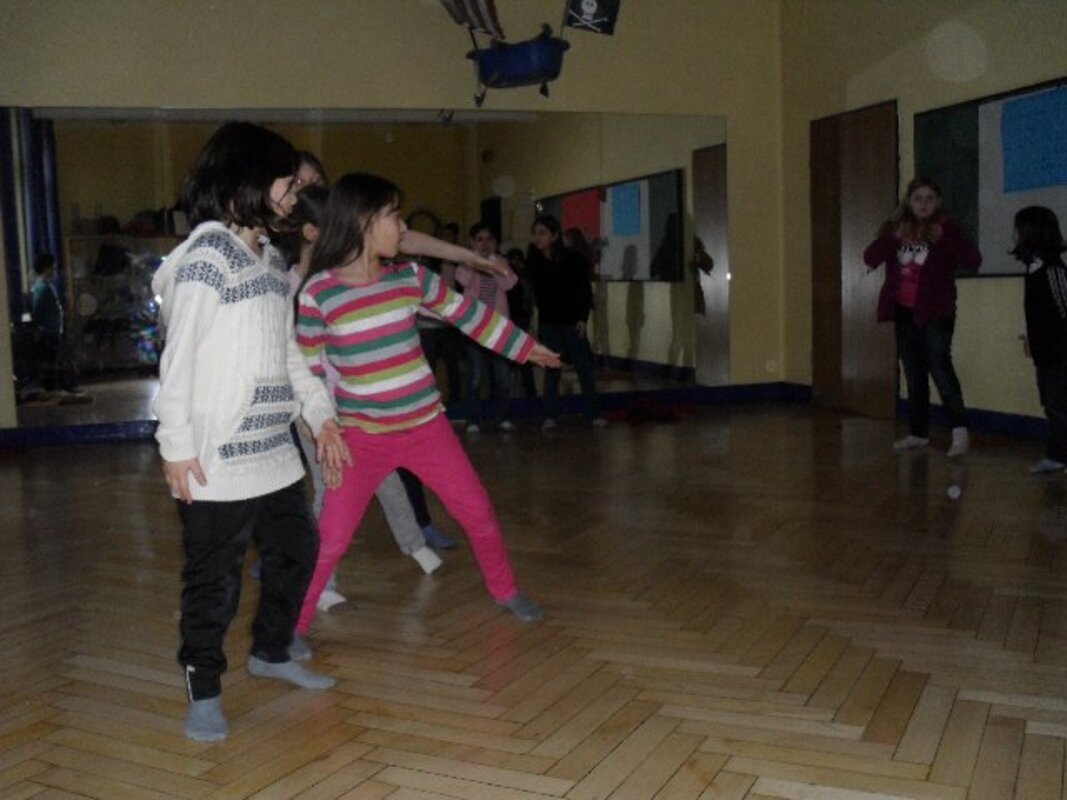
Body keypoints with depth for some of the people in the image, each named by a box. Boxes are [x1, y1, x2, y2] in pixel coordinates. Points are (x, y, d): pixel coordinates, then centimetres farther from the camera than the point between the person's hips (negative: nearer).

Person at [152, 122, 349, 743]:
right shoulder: (206, 256, -10)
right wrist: (177, 444, -15)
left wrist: (322, 413, 15)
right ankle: (204, 689, 18)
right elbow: (178, 357, -13)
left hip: (275, 449, 9)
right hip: (218, 458, -8)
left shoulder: (272, 258, 14)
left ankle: (271, 652, 38)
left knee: (297, 551, 17)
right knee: (215, 579, 1)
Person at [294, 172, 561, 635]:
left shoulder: (410, 277, 0)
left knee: (478, 513, 11)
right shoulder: (318, 292, -12)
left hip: (426, 426, 4)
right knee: (330, 540, -5)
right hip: (363, 435, -4)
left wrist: (525, 347, 17)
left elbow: (467, 314, 10)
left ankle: (504, 590, 35)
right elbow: (308, 369, -5)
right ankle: (291, 626, 16)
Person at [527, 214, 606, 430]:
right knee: (551, 369, 5)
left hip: (573, 321, -2)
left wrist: (583, 318, -9)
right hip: (548, 322, 2)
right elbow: (536, 292, 8)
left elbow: (584, 289, -4)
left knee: (584, 368, 1)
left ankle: (594, 414, 7)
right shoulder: (535, 261, -1)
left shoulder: (573, 260, -7)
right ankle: (550, 416, 9)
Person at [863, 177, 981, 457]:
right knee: (914, 375, 11)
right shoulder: (895, 227, 8)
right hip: (904, 312, 5)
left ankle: (960, 431, -21)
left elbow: (974, 260, -12)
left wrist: (943, 241, -22)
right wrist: (892, 238, -15)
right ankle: (918, 433, 20)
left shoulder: (947, 226, -3)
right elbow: (870, 259, -2)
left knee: (939, 364, -20)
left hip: (935, 312, -5)